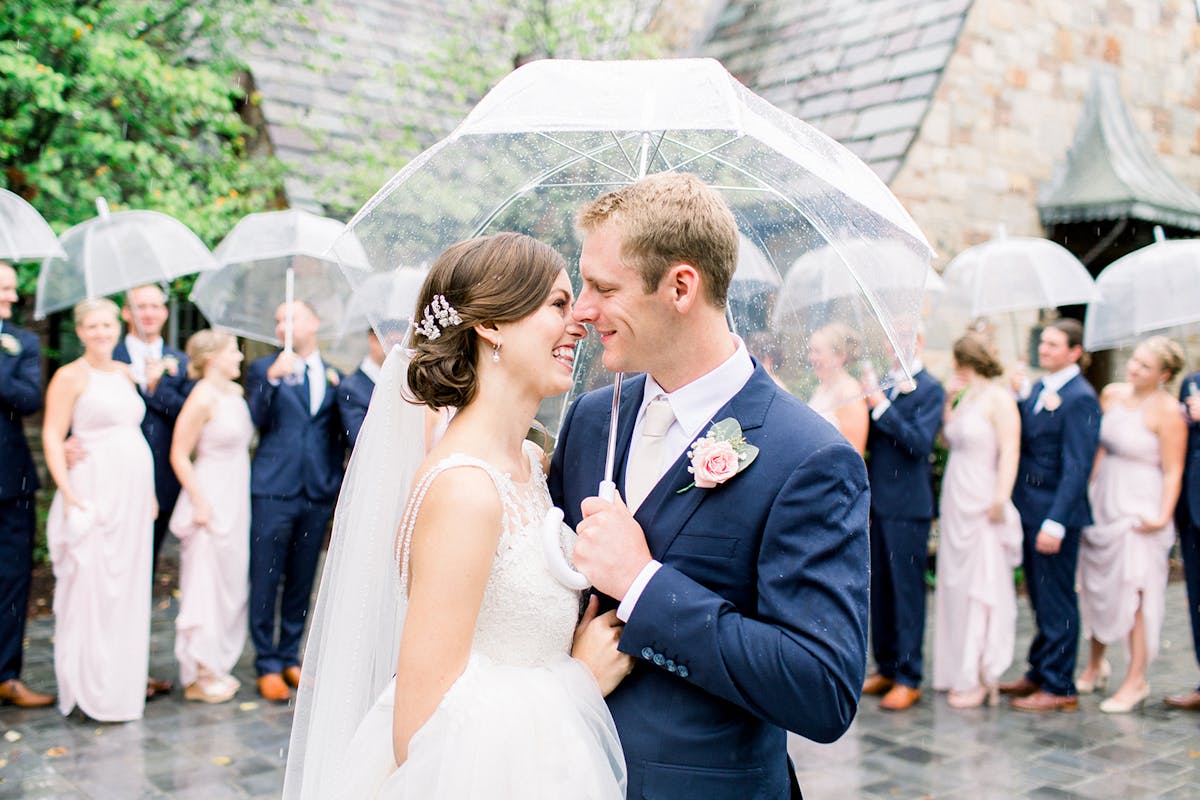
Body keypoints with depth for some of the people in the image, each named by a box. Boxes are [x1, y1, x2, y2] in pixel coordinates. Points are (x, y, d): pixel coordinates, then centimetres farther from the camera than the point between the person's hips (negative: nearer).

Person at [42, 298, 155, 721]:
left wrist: (150, 491, 13)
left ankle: (124, 682, 22)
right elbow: (52, 437, -9)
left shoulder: (126, 374, 13)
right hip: (95, 490, -6)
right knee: (90, 589, -3)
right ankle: (90, 688, 8)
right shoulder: (70, 376, -5)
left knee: (129, 588, 11)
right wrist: (69, 494, -18)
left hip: (134, 490, 6)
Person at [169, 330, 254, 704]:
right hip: (212, 501, -8)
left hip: (236, 501, 8)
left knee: (231, 584, 12)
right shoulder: (203, 398, -14)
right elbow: (179, 454, -14)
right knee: (206, 585, -2)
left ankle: (216, 667, 22)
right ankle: (198, 676, 6)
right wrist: (199, 503, -16)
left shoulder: (235, 392, 10)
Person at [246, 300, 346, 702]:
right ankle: (267, 665, 10)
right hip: (273, 490, -3)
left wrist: (337, 486, 5)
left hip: (317, 492, 3)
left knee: (301, 581, 11)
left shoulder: (333, 377, 12)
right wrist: (272, 378, -24)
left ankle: (290, 657, 23)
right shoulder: (264, 368, 4)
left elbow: (336, 437, 14)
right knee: (265, 580, 1)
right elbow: (256, 420, -12)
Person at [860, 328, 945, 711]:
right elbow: (869, 439, 12)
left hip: (908, 505, -7)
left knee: (907, 590, -2)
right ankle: (886, 668, 23)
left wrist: (882, 406, -21)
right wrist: (865, 402, -5)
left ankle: (908, 677, 5)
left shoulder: (930, 388, -6)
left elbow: (920, 442, -17)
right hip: (879, 502, 7)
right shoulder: (883, 384, 13)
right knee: (879, 589, 12)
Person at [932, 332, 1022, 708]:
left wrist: (1000, 500, -24)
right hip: (955, 503, 8)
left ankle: (982, 679, 4)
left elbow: (1010, 453, -17)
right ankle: (961, 672, 20)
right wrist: (948, 401, 10)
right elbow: (948, 439, 18)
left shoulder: (999, 400, -11)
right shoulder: (967, 398, 14)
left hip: (980, 504, -8)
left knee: (981, 588, -3)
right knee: (956, 586, 11)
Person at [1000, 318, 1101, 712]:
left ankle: (1059, 687, 10)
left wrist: (1055, 522, -23)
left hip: (1055, 513, -8)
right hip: (1030, 510, 8)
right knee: (1040, 599, 17)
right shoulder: (1039, 389, 12)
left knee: (1056, 601, 1)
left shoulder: (1080, 398, -15)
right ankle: (1039, 673, 28)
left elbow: (1076, 468, -19)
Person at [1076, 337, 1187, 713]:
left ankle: (1136, 681, 11)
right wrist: (1087, 491, 11)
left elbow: (1173, 470, -14)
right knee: (1098, 585, 15)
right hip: (1102, 501, 6)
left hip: (1140, 509, -6)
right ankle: (1096, 664, 32)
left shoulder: (1167, 410, -13)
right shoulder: (1112, 394, 5)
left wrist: (1162, 516, -22)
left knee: (1134, 593, -1)